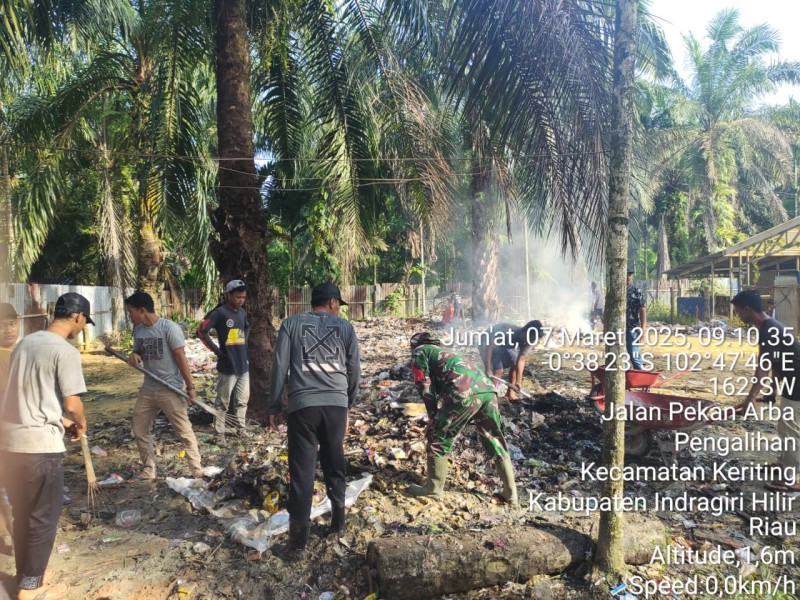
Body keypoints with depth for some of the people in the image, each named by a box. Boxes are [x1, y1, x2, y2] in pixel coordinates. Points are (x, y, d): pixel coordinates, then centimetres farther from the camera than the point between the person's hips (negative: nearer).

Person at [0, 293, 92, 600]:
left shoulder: (25, 343, 11)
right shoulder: (66, 351, -15)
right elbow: (72, 404, -17)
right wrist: (80, 423, 4)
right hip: (40, 444, -8)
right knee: (43, 517, 6)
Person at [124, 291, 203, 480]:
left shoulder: (169, 328, -17)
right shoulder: (138, 330, 5)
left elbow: (181, 358, -15)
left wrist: (190, 386, -14)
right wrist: (134, 357, -7)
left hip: (170, 390, -7)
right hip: (147, 389, 7)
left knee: (184, 432, 0)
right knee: (139, 431, 12)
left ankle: (197, 470, 11)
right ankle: (148, 470, 26)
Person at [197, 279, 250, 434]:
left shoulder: (243, 313, 9)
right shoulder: (220, 312, -12)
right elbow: (201, 331, -13)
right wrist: (216, 350, -11)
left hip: (244, 365, 7)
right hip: (228, 366, -7)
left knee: (243, 400, 15)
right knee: (223, 402, 3)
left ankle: (241, 430, 28)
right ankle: (219, 433, 13)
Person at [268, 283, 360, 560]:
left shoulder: (292, 324, 6)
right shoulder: (344, 326, 9)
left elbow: (280, 367, 2)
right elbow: (354, 370, 11)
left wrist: (275, 406, 9)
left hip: (302, 405, -2)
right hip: (336, 404, 2)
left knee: (302, 472, 1)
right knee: (334, 464, 18)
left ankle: (297, 542, 7)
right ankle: (338, 522, 32)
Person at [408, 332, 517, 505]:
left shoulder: (419, 352, 20)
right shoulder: (444, 352, 41)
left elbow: (426, 387, 8)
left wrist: (434, 418, 14)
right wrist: (441, 419, 43)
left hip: (464, 392, -7)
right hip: (487, 389, 7)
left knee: (437, 440, 10)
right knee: (496, 442, 19)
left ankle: (433, 489, 19)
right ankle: (510, 494, 26)